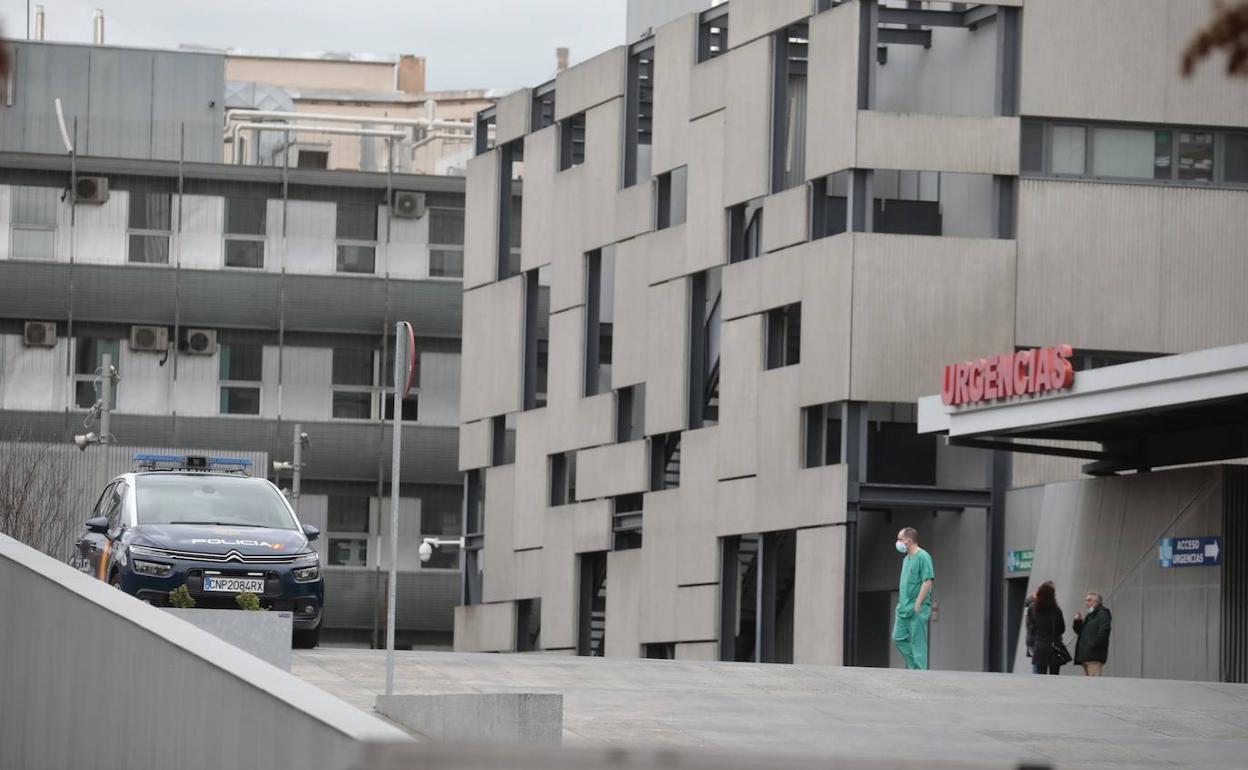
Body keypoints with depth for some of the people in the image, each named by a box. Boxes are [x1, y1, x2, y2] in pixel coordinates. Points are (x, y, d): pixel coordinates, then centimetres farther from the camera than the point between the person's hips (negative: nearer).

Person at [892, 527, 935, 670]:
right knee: (898, 638, 7)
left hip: (917, 610, -9)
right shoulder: (906, 559, 17)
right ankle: (913, 665, 15)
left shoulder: (923, 557, -10)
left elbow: (927, 581, -17)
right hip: (904, 608, 9)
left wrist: (917, 604, -20)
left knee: (917, 641, -5)